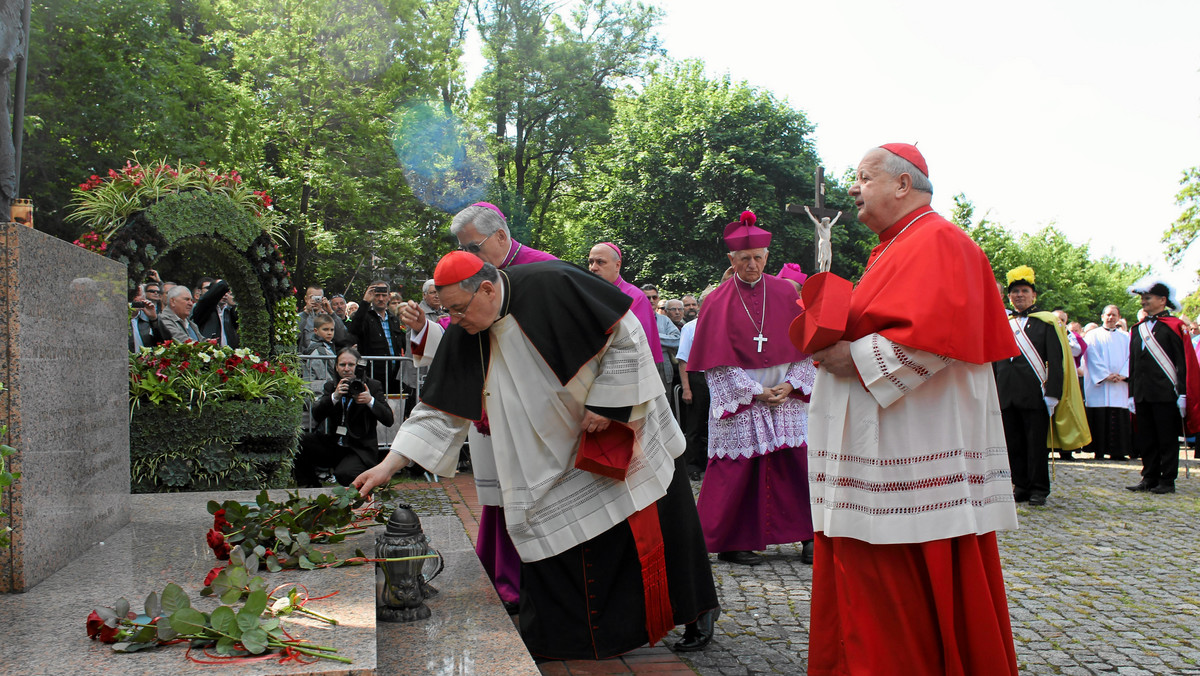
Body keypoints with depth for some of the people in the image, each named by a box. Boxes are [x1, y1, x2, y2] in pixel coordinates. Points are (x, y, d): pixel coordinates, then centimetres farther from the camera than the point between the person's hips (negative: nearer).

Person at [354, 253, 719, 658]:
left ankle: (696, 611, 25)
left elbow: (626, 335, -20)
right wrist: (389, 465, -9)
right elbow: (441, 410, -4)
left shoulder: (551, 287, -26)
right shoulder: (463, 337, -8)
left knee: (655, 524, 4)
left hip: (620, 426, -4)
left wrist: (605, 401, -20)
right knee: (554, 533, 1)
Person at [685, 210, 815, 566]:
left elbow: (802, 345, 6)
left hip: (784, 395, 2)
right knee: (736, 469, -2)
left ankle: (808, 537, 11)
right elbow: (718, 359, -5)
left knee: (796, 462, -1)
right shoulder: (718, 301, -1)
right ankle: (730, 542, 11)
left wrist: (789, 384, -7)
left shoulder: (785, 293, 5)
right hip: (738, 400, -2)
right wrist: (755, 392, -10)